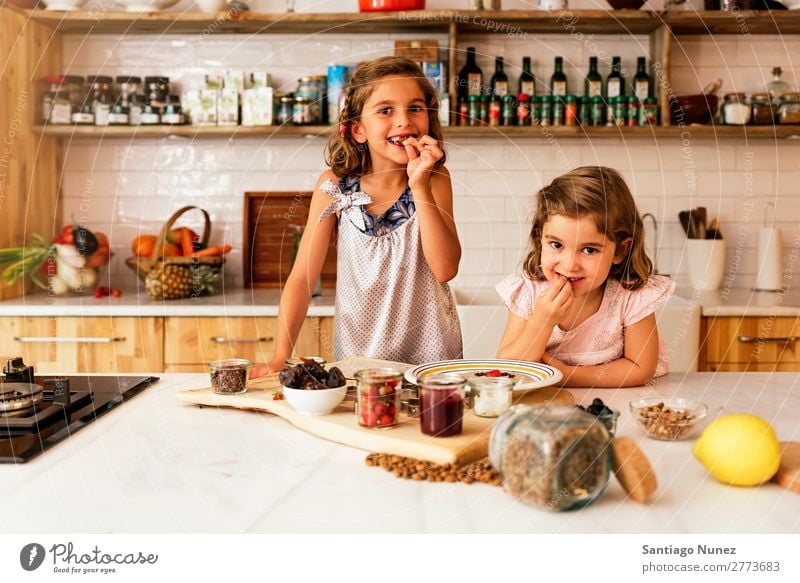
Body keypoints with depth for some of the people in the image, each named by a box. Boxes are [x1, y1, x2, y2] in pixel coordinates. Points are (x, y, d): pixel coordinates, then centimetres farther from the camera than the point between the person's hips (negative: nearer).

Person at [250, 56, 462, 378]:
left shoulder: (436, 179, -2)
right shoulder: (334, 186, -3)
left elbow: (446, 269, -12)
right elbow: (302, 277, -2)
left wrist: (420, 185, -18)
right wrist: (280, 357, -10)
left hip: (431, 360, 0)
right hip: (356, 357, 1)